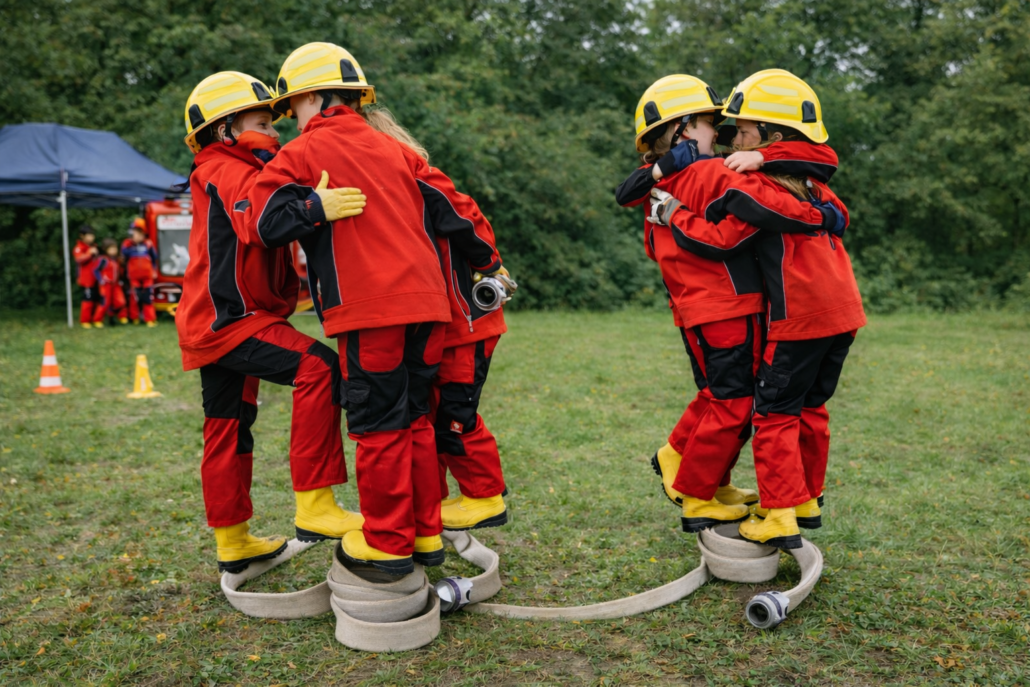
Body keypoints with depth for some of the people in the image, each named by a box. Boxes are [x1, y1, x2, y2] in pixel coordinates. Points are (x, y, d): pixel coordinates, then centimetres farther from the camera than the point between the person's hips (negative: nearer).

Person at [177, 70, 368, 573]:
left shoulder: (230, 172, 23)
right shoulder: (230, 172, -10)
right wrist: (314, 208, -47)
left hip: (214, 323, 11)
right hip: (228, 320, -11)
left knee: (229, 429, 15)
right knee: (318, 366, -25)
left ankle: (232, 544, 26)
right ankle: (314, 510, -26)